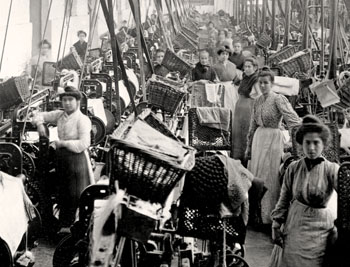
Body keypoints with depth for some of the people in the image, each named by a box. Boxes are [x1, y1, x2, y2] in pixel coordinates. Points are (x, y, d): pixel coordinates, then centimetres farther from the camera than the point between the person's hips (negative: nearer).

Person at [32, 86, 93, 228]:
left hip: (77, 159, -7)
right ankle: (64, 226, 26)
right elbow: (39, 115, 20)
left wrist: (63, 143, -18)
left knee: (77, 195, -7)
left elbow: (84, 143, -21)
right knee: (63, 196, 14)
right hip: (61, 158, 7)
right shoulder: (60, 115, 9)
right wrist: (39, 123, -2)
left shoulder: (82, 120, -12)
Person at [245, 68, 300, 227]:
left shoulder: (279, 100, -12)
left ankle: (269, 218, 10)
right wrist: (249, 148, 18)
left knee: (269, 179, -1)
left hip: (273, 139, -7)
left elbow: (294, 122, -20)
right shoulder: (257, 102, 9)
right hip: (258, 139, 7)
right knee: (255, 177, 12)